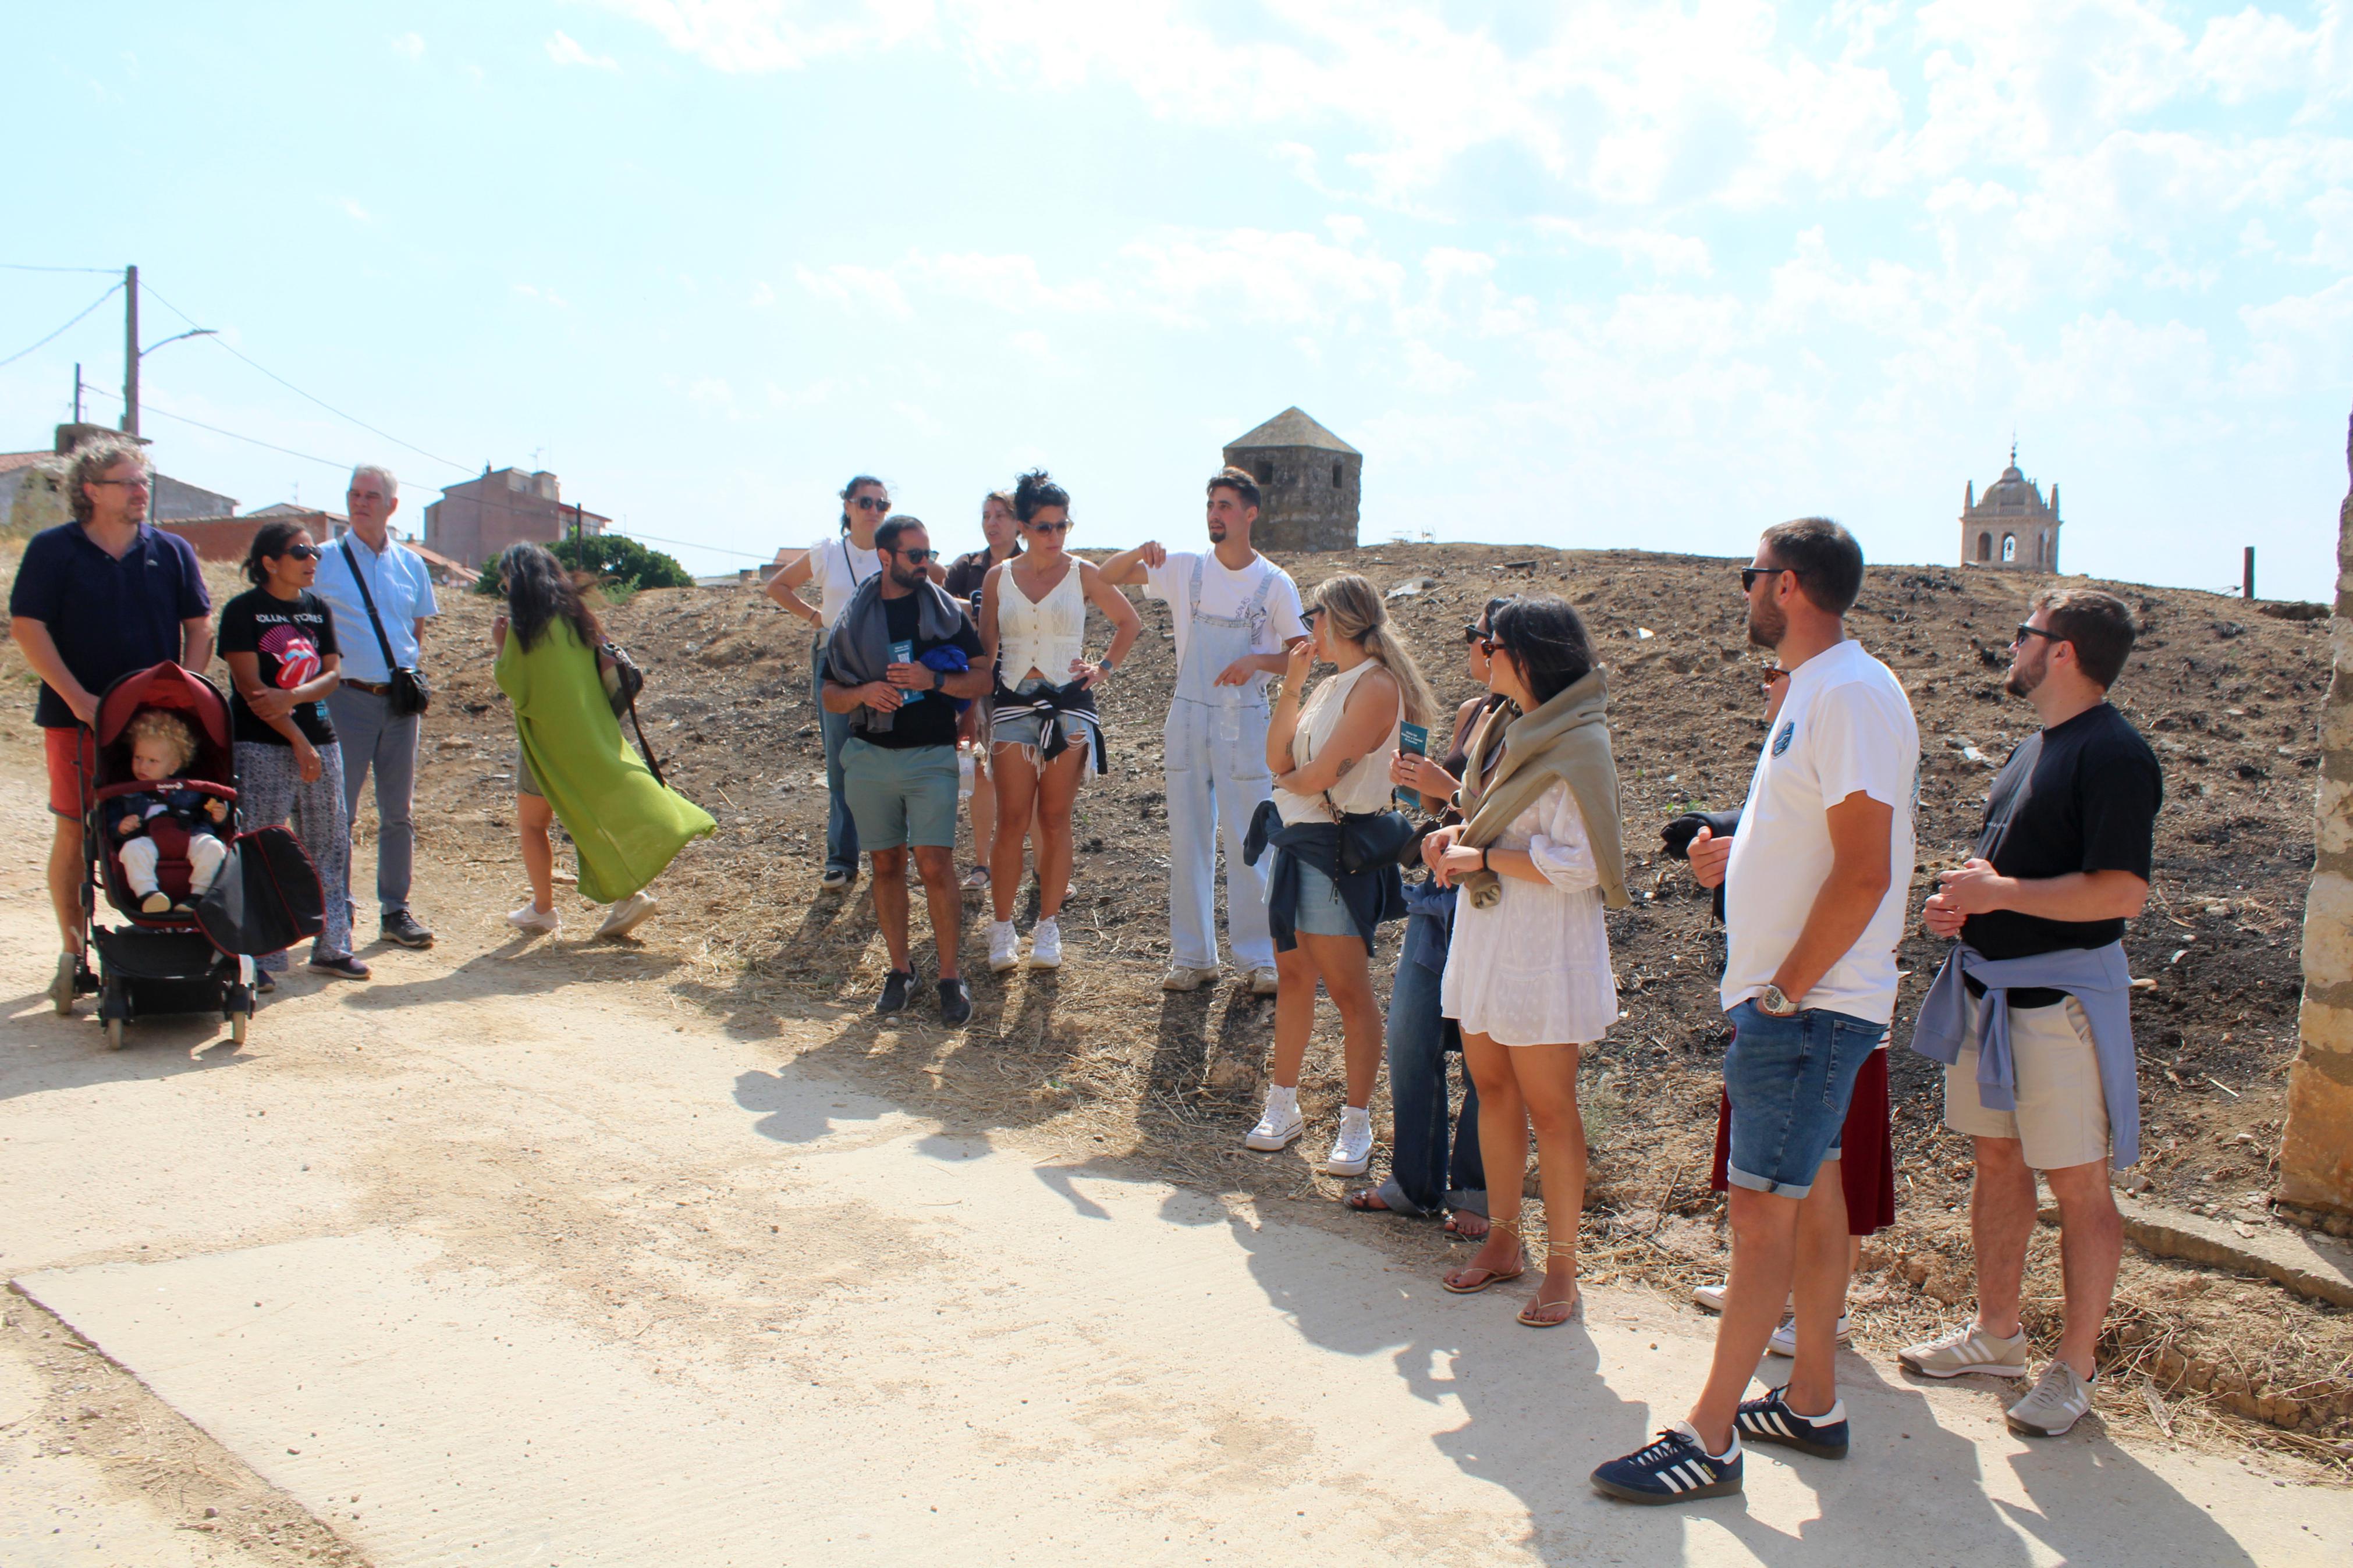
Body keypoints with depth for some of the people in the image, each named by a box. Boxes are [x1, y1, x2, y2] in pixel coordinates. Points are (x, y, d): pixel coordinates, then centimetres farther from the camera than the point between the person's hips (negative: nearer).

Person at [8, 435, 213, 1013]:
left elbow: (199, 629, 9)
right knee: (72, 834, 1)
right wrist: (78, 698, -11)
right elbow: (27, 628, -4)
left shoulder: (172, 551, 7)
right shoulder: (52, 550, 0)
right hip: (77, 719, -2)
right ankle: (73, 955, 12)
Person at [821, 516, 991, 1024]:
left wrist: (933, 680, -15)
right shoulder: (853, 621, 8)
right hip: (869, 757, 2)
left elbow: (982, 679, 2)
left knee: (936, 866, -9)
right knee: (886, 864, 8)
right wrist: (863, 693, -13)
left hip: (930, 757, -2)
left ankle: (950, 977, 1)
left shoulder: (947, 612, 4)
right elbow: (831, 698, 9)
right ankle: (900, 968, 20)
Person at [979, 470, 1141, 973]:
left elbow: (1130, 621, 14)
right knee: (1012, 821, -3)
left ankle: (1048, 927, 12)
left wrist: (1104, 669, 6)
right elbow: (985, 648, 12)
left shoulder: (1083, 574, 2)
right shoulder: (999, 577, 6)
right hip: (1013, 705, 1)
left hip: (1068, 705, -1)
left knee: (1055, 821, 3)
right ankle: (1002, 927, 5)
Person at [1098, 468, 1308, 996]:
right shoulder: (1184, 568, 2)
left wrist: (1257, 661, -20)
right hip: (1188, 717, 2)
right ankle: (1192, 955, 17)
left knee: (1249, 843, 0)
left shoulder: (1275, 584, -3)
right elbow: (1106, 577, 4)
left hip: (1245, 723, -2)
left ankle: (1257, 958, 11)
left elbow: (1301, 658, -2)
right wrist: (1142, 552, -16)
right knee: (1187, 840, 7)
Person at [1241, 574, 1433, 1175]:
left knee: (1349, 990, -2)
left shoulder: (1376, 685, -14)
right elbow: (1278, 758, 6)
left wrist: (1289, 778, 2)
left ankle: (1357, 1127, 7)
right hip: (1294, 841, 9)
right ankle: (1283, 1106, 23)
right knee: (1293, 976, 13)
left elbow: (1321, 774, -20)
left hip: (1338, 849, -9)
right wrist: (1291, 685, 0)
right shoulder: (1331, 687, 14)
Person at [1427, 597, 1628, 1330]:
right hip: (1485, 941, 9)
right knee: (1492, 1089, 14)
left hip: (1544, 953, -9)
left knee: (1547, 1106, -1)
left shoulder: (1577, 746, -17)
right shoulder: (1518, 731, 12)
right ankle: (1502, 1241, 26)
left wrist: (1484, 857, -19)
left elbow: (1577, 862, -22)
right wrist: (1462, 834, 3)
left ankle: (1562, 1266, 11)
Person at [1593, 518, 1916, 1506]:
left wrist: (1784, 990, -20)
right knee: (1810, 1191, 16)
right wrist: (1737, 851, 8)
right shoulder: (1813, 691, 13)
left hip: (1810, 1007, -10)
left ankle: (1709, 1439, 4)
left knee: (1764, 1206, -4)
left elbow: (1864, 872, -25)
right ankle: (1813, 1403, 28)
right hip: (1788, 995, 10)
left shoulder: (1852, 694, -19)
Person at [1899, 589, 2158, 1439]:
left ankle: (2074, 1369, 14)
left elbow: (2121, 891, -24)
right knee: (1997, 1159, 16)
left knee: (2078, 1185, 2)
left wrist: (2000, 892, -18)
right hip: (1990, 984, 9)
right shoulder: (2036, 746, 13)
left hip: (2062, 997, -9)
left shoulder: (2113, 755, -16)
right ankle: (1996, 1334, 29)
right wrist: (1962, 899, 5)